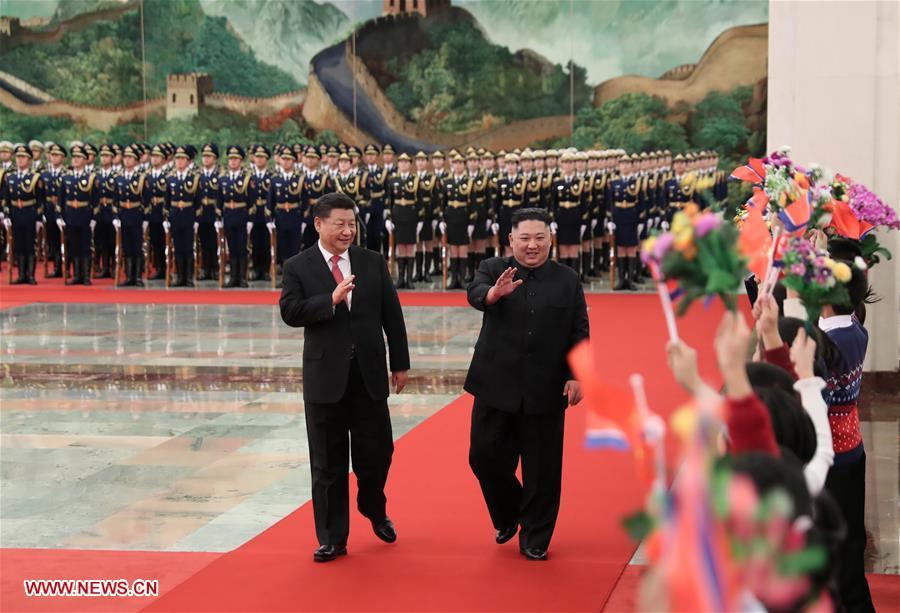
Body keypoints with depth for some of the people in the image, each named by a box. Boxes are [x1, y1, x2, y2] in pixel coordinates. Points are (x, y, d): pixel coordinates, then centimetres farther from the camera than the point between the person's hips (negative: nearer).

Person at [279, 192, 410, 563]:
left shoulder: (373, 262, 5)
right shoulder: (298, 267, -1)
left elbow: (391, 314, 7)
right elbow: (290, 312, -13)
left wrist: (400, 363, 7)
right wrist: (331, 300, -24)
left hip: (370, 373, 2)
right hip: (325, 376, -2)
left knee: (376, 451, 6)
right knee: (328, 462, 5)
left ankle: (374, 509, 36)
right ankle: (332, 539, 14)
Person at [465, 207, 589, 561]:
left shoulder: (568, 280, 4)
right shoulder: (493, 270, 1)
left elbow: (578, 334, 3)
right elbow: (475, 293, -21)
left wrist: (575, 376, -7)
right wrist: (494, 292, -44)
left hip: (545, 391, 0)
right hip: (496, 386, 0)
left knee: (542, 469, 4)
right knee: (485, 456, 4)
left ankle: (535, 540, 16)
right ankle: (508, 518, 30)